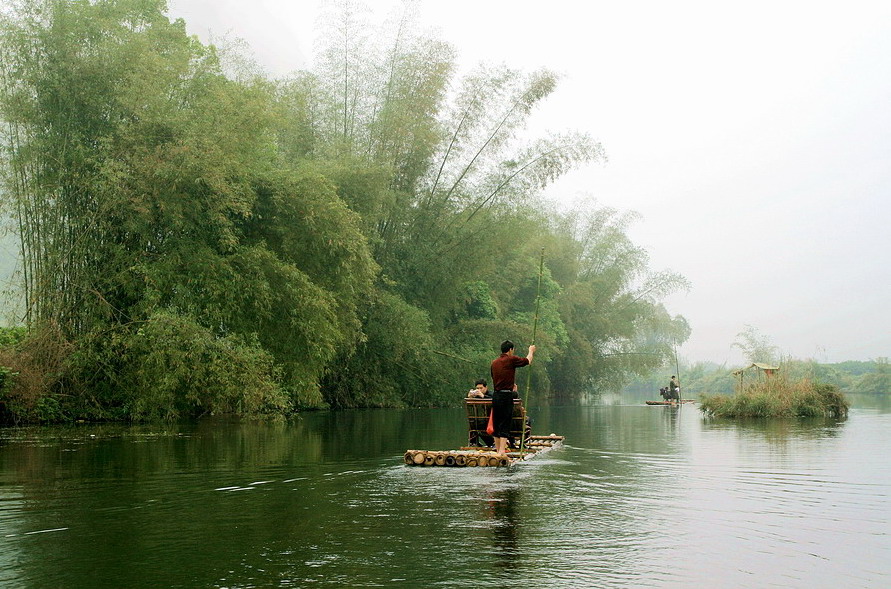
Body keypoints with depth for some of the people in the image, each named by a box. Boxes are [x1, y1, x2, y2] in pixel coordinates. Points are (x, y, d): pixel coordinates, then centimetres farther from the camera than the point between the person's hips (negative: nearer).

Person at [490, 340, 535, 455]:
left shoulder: (494, 362, 12)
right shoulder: (511, 359, -6)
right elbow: (528, 361, 9)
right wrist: (531, 351, 30)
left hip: (495, 395, 6)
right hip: (506, 396, -6)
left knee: (496, 425, 12)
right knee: (505, 425, -7)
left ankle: (498, 449, 16)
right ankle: (502, 451, -14)